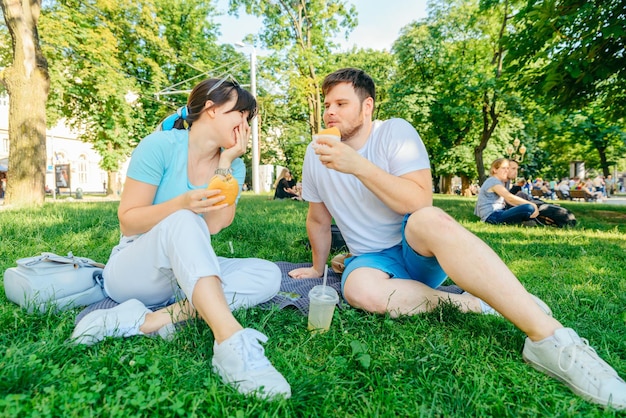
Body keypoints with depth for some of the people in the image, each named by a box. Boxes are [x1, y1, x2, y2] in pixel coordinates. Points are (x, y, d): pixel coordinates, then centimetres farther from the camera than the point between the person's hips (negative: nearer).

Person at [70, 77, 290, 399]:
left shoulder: (234, 165, 2)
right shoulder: (161, 145, -11)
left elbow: (214, 225, -12)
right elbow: (128, 221, -12)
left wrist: (226, 161, -14)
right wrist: (184, 203, -29)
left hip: (188, 275, 5)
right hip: (133, 272, -4)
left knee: (269, 275, -17)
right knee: (183, 221, -35)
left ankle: (151, 320, -26)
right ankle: (230, 340, -45)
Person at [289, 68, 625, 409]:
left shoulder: (395, 132, -9)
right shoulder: (317, 155, 2)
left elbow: (420, 202, -22)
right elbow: (318, 219, 13)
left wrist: (358, 165, -29)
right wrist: (318, 268, 20)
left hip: (419, 250, -2)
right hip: (372, 258, 3)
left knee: (430, 220, -38)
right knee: (360, 289, -34)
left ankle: (549, 338, -35)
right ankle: (468, 303, -16)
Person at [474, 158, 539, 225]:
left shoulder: (499, 182, 22)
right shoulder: (493, 181, -11)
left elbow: (507, 200, 16)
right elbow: (510, 198, -21)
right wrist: (532, 204, -17)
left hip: (497, 212, 11)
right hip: (492, 216, -11)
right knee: (529, 208, -22)